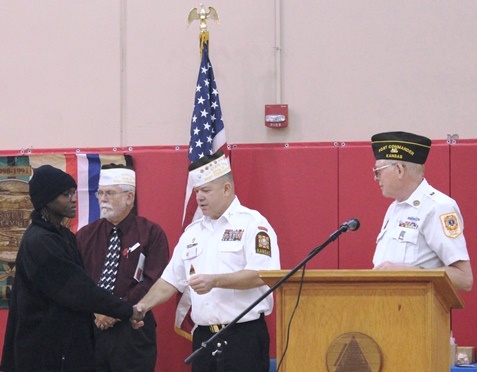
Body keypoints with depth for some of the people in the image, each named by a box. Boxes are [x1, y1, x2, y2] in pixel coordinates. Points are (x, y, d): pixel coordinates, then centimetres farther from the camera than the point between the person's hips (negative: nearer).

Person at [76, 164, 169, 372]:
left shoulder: (151, 234, 0)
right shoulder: (85, 236, 11)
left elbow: (154, 282, -8)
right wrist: (94, 312, -11)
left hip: (134, 330, -3)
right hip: (90, 329, 3)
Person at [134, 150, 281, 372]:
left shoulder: (252, 224, -3)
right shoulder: (193, 232, 18)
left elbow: (261, 275, -15)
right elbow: (170, 280, 18)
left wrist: (215, 281, -23)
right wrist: (143, 306, 3)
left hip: (244, 337, -6)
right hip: (204, 336, 6)